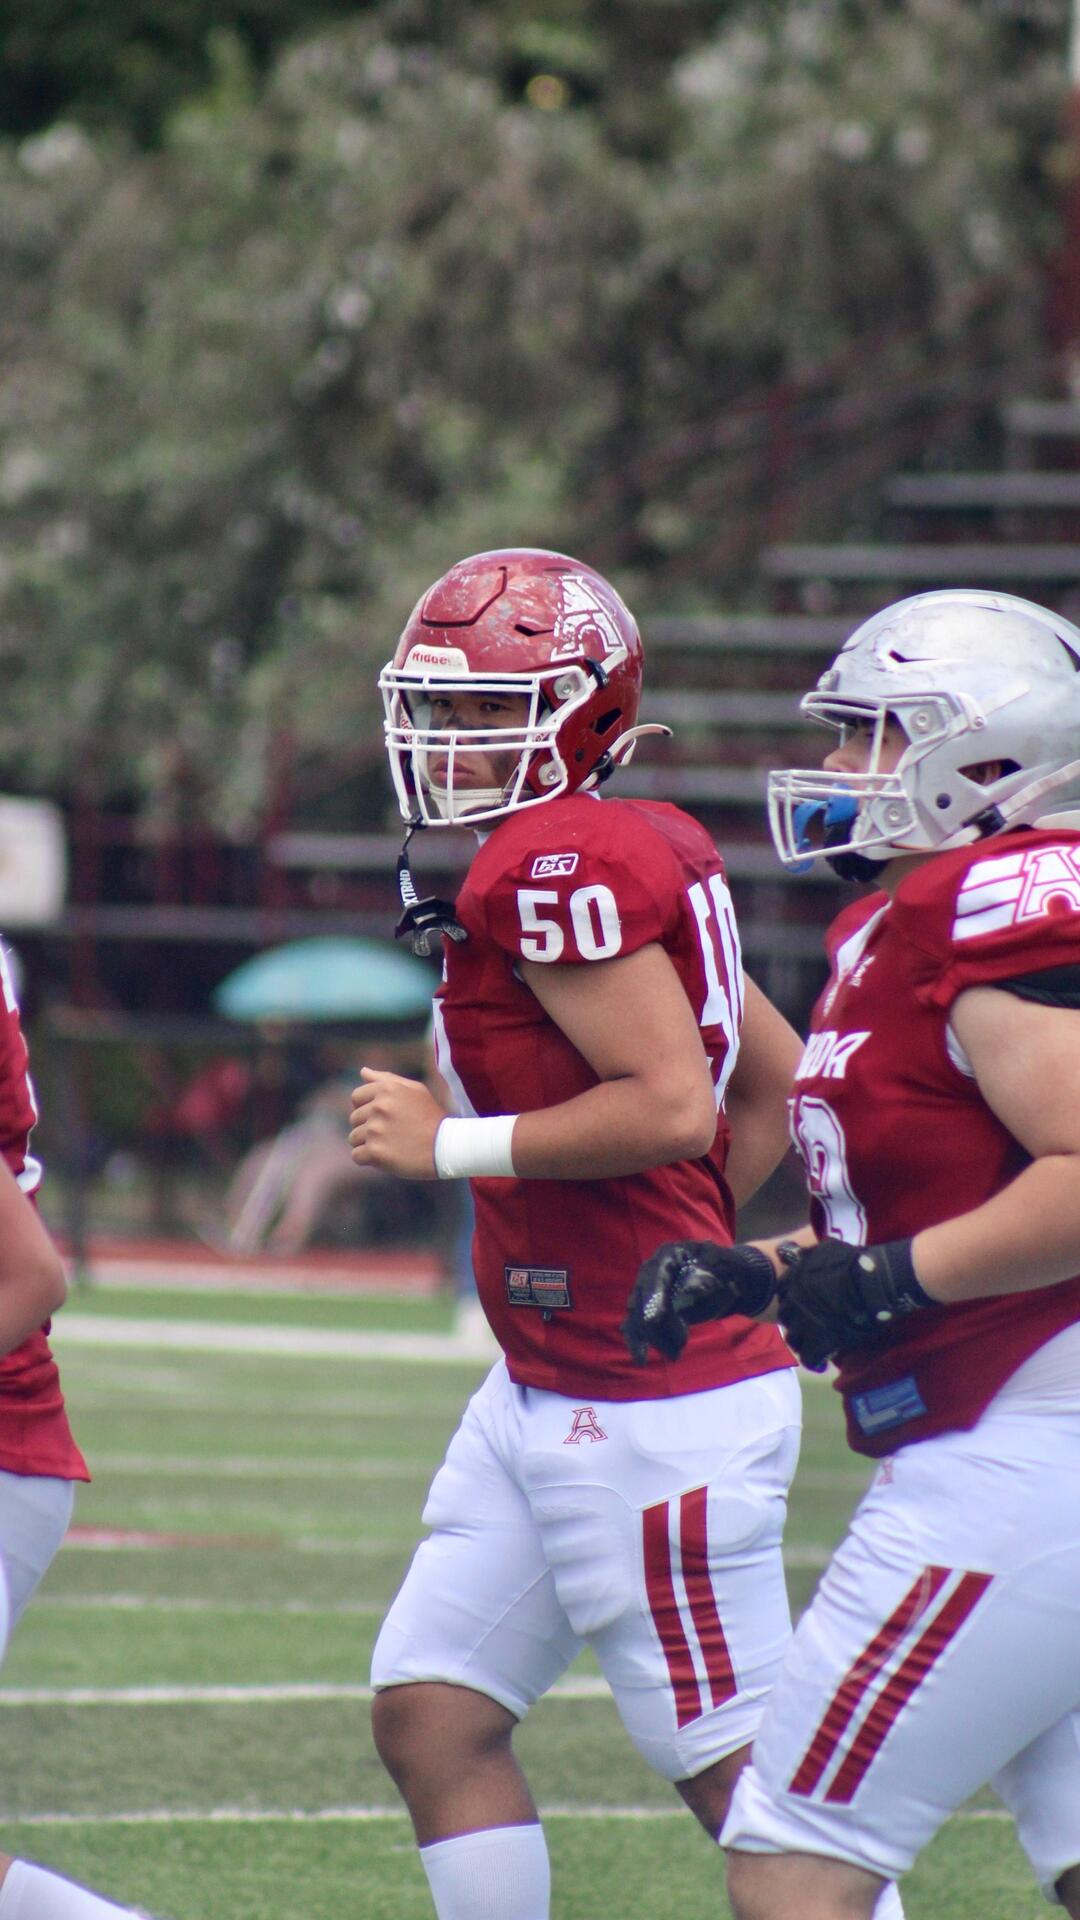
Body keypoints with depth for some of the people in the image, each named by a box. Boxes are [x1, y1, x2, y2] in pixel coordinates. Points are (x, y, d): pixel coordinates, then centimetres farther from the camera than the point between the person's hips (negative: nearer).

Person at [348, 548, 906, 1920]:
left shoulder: (558, 866, -16)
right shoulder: (651, 857, 13)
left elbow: (670, 1103, -25)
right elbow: (773, 1084, 20)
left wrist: (450, 1144, -15)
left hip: (650, 1410, -10)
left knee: (740, 1771, -4)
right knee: (430, 1715, 9)